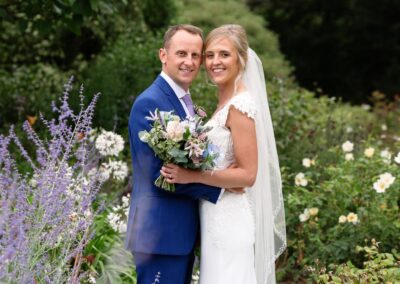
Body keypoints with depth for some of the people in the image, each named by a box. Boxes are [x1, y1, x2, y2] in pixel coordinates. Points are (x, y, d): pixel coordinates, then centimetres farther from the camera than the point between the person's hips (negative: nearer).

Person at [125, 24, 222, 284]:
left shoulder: (185, 102, 15)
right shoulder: (149, 104, -15)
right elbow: (159, 174, -20)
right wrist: (219, 187, -16)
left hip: (183, 233, 9)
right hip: (160, 234, -9)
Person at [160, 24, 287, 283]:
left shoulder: (239, 105, -16)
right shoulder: (227, 103, 12)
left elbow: (247, 174, -19)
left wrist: (192, 176, -20)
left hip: (230, 223, -9)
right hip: (219, 220, 9)